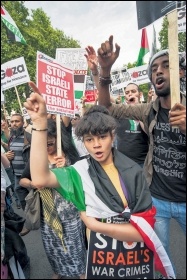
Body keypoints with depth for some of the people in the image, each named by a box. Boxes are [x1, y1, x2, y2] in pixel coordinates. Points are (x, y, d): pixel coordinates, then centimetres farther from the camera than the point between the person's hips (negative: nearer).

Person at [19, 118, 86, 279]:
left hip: (70, 209, -3)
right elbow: (22, 180, 3)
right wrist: (33, 183, -17)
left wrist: (66, 169, -26)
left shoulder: (70, 155, -11)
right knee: (52, 244, 21)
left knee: (74, 243, 11)